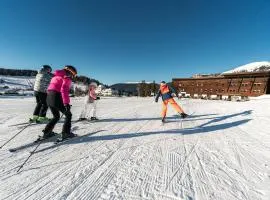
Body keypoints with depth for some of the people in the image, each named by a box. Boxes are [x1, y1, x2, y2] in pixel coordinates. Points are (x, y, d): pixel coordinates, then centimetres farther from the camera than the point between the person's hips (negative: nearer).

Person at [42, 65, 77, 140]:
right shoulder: (67, 77, -5)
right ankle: (66, 133, 2)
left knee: (56, 116, 22)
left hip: (49, 98, 9)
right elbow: (64, 90, -20)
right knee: (68, 115, 4)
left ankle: (47, 132, 23)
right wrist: (66, 103, -25)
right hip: (57, 98, -9)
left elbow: (51, 88, 22)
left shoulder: (56, 76, 23)